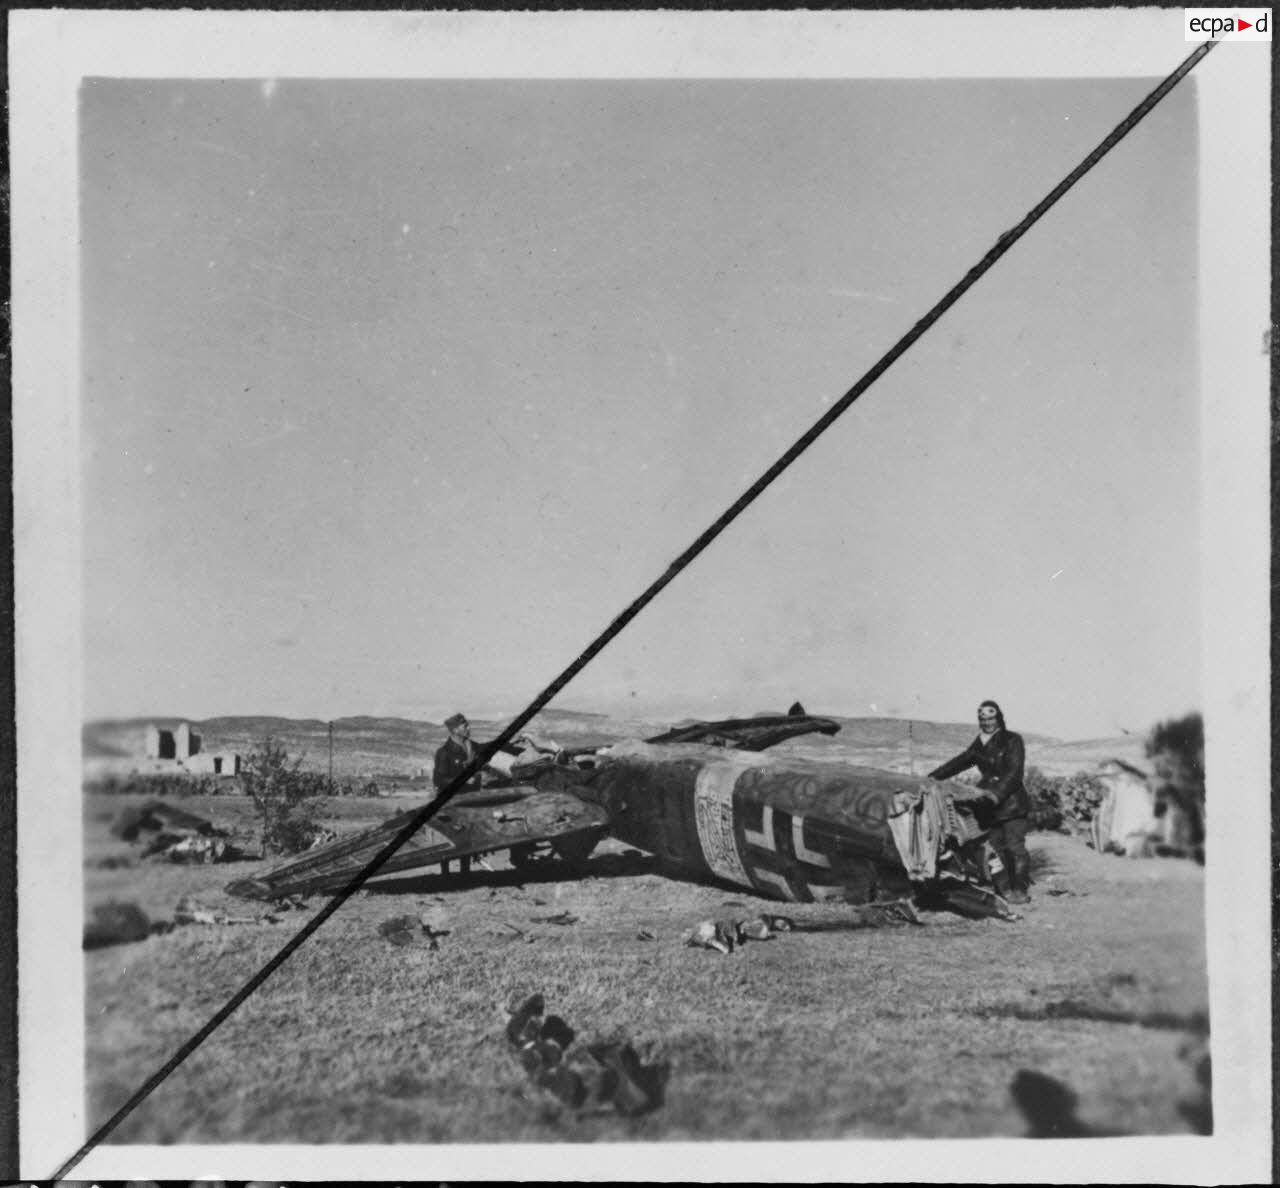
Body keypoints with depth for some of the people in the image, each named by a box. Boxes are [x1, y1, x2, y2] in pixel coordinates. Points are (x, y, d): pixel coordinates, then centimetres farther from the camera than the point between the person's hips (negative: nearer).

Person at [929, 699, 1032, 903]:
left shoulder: (1012, 741, -4)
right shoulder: (979, 745, 14)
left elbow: (1014, 772, -12)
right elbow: (959, 762, 20)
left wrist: (997, 793, -23)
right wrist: (934, 776, 13)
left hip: (1011, 801, -5)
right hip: (989, 805, 5)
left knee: (1015, 847, -7)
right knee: (995, 848, 1)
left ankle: (1020, 890, 2)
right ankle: (1004, 889, 7)